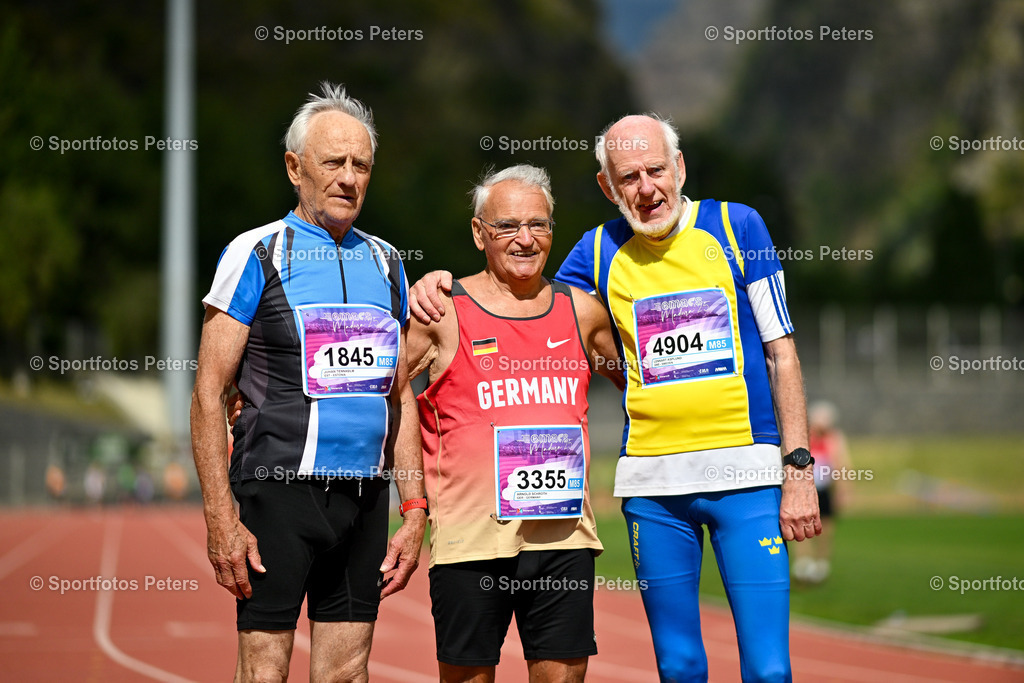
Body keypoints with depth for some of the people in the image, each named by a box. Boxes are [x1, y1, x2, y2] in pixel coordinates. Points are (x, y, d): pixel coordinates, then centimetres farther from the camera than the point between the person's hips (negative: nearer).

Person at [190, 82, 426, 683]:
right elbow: (210, 392, -6)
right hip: (280, 492, -5)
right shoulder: (256, 254, -2)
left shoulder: (385, 262, 14)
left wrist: (414, 509, 9)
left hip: (365, 497, 5)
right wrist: (221, 520, -14)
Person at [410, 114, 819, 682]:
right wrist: (446, 286, 1)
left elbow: (781, 354, 3)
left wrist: (798, 470, -4)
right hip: (651, 482, 2)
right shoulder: (601, 251, 8)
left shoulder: (736, 226, 2)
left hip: (745, 473, -2)